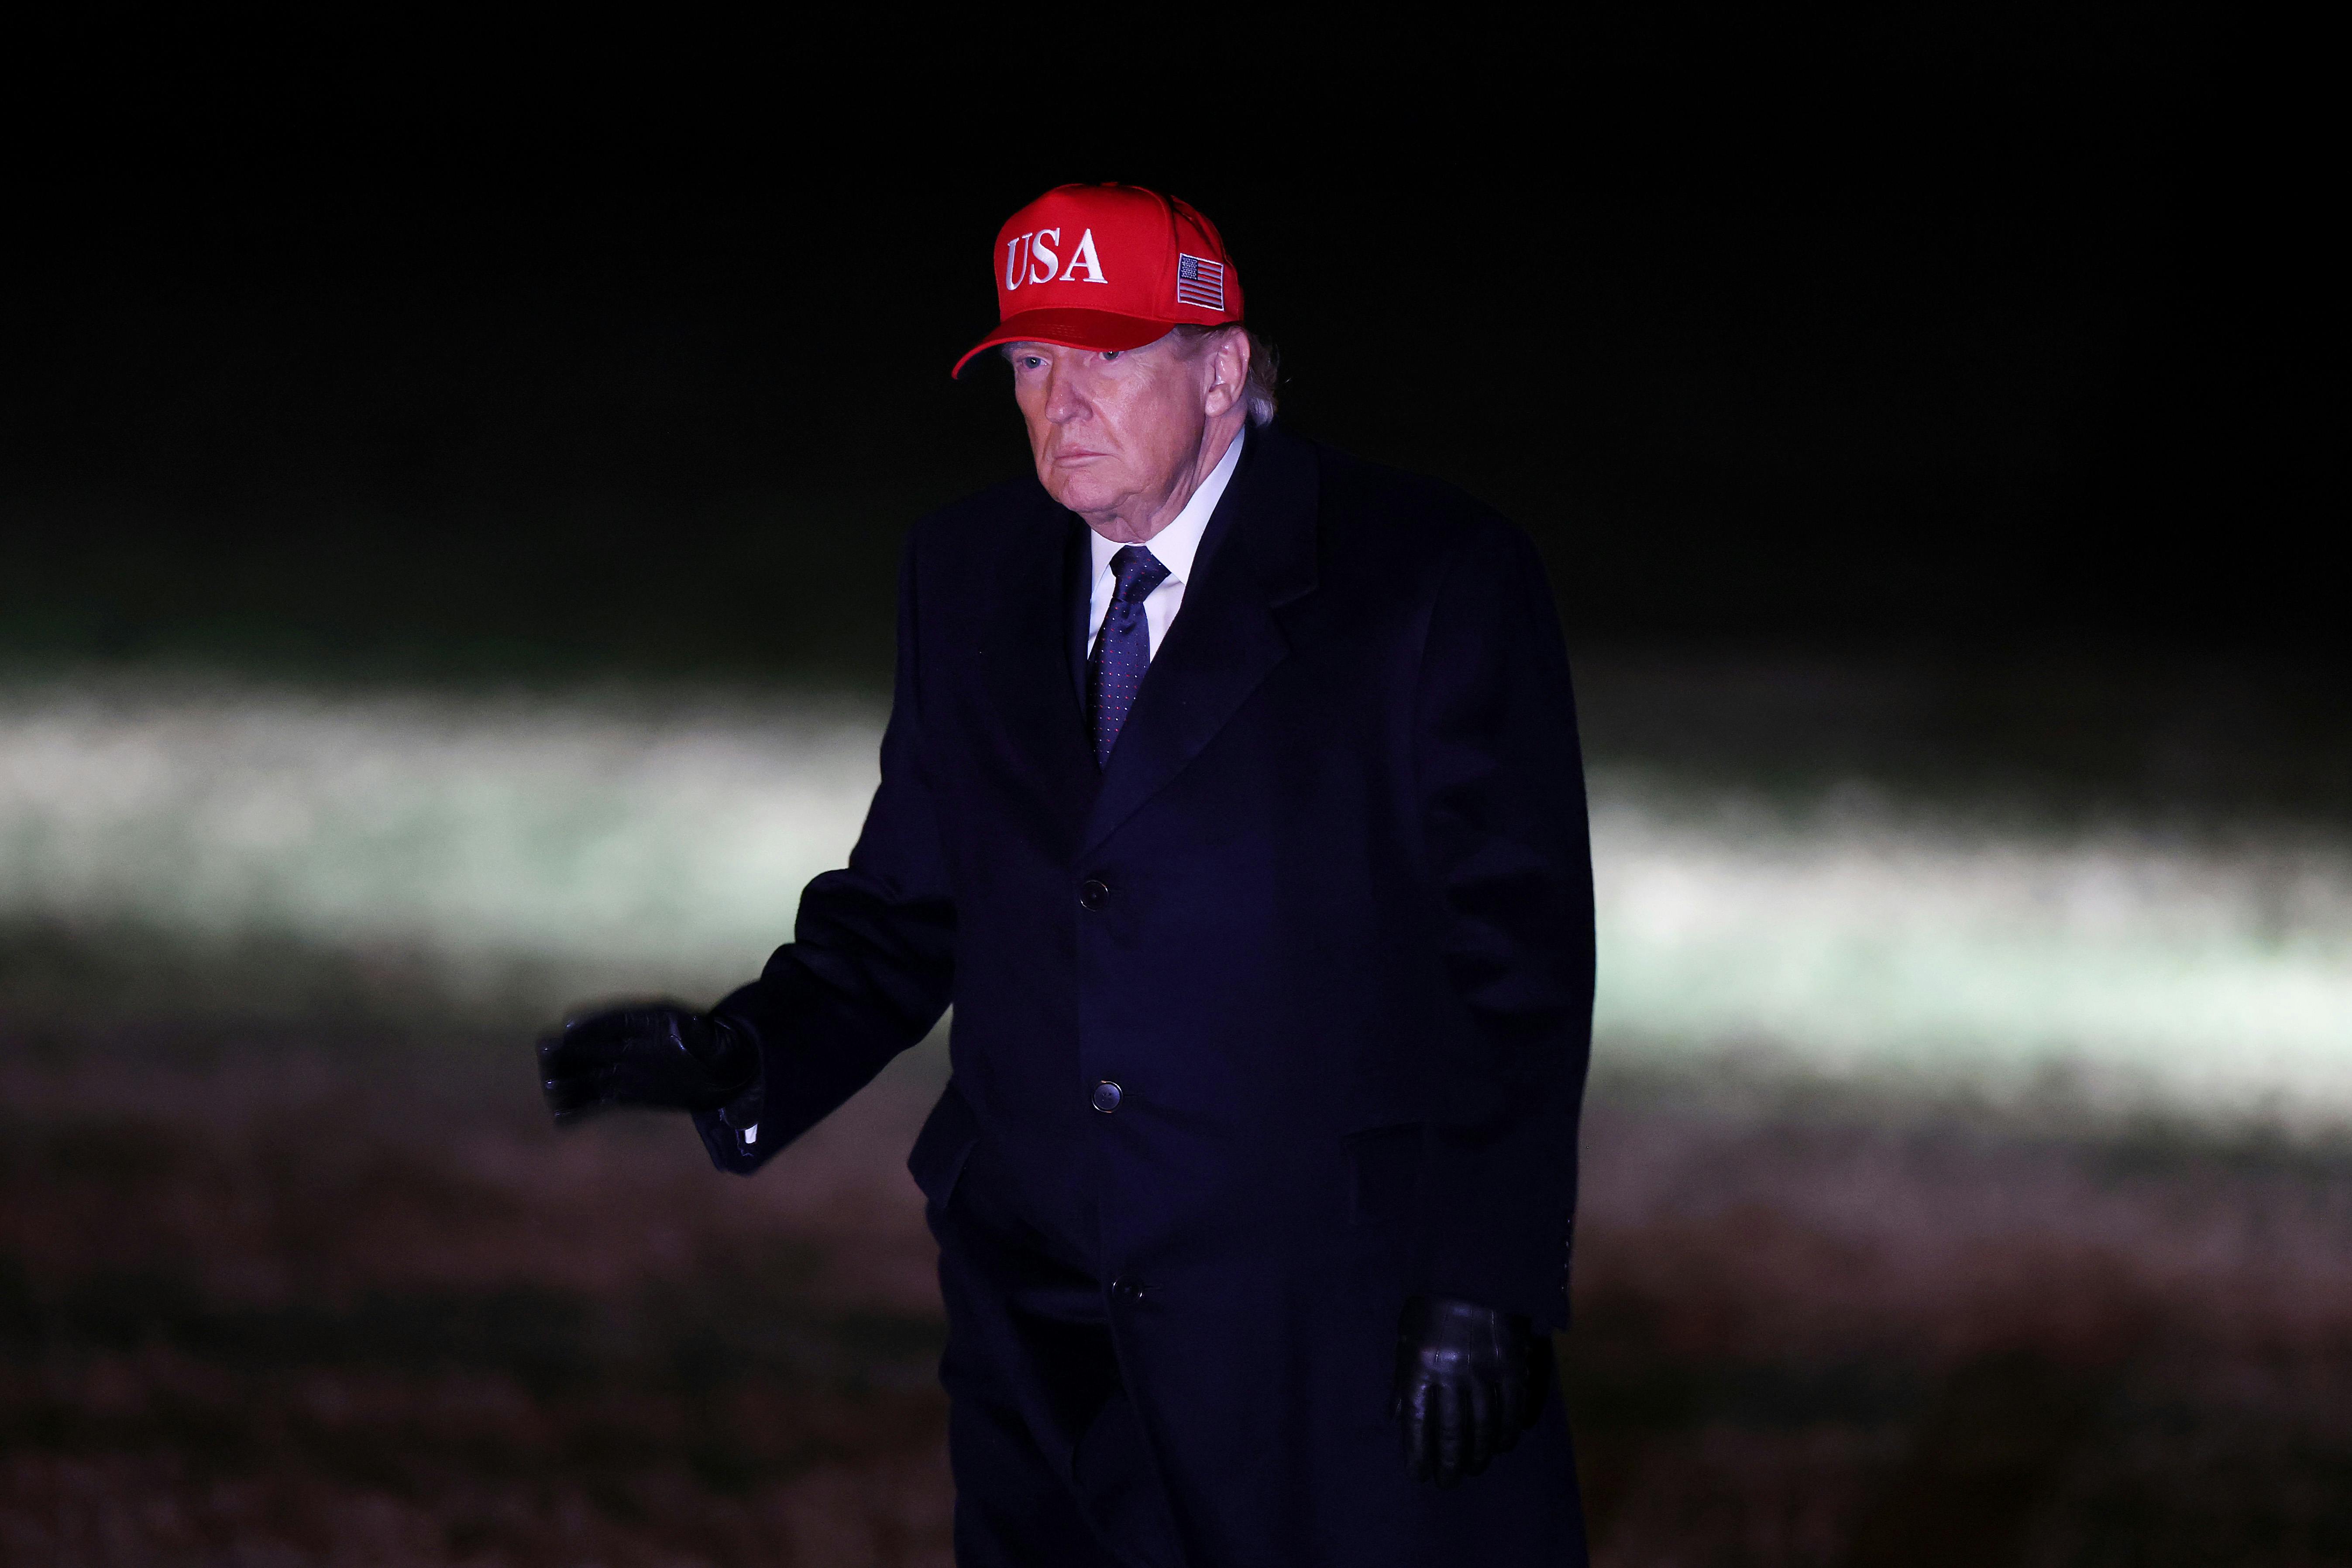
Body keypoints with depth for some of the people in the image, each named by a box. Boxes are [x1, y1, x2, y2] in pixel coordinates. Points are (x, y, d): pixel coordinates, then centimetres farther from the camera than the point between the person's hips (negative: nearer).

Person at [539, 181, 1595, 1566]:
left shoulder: (1436, 581, -6)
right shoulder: (969, 578, 10)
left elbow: (1519, 951, -7)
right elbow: (908, 911, 12)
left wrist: (1485, 1291, -12)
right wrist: (741, 1055, -7)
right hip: (1040, 1325, 5)